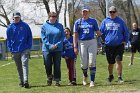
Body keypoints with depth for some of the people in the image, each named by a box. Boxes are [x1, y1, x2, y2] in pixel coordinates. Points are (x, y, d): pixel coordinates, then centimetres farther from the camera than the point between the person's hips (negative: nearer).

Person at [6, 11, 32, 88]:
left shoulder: (25, 26, 0)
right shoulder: (10, 27, 4)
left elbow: (29, 37, 4)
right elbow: (8, 39, 9)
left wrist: (29, 47, -3)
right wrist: (10, 49, 3)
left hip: (25, 49, -3)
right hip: (15, 50, 3)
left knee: (24, 64, -16)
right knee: (19, 67, 11)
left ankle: (25, 81, -24)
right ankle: (21, 81, 22)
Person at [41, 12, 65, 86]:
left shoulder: (60, 26, 6)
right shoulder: (44, 26, 0)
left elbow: (62, 36, 4)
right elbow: (43, 38, -4)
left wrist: (57, 44, -10)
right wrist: (50, 46, -14)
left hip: (58, 49, 1)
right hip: (47, 49, -1)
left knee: (57, 65, 1)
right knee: (48, 65, 0)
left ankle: (57, 80, 9)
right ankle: (49, 77, 25)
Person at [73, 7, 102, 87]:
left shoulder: (93, 21, 5)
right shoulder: (78, 22, 5)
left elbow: (98, 32, 9)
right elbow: (75, 35, 4)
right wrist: (75, 47, -1)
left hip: (92, 42, -1)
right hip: (82, 43, 1)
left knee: (92, 62, -7)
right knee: (84, 63, 3)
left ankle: (92, 81, -4)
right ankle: (85, 76, 33)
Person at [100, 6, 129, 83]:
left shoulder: (120, 21, 3)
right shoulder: (105, 21, 4)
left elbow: (126, 32, 10)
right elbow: (101, 32, 12)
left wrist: (125, 41, 2)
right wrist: (104, 40, 7)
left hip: (119, 45, -1)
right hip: (109, 46, 1)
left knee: (118, 61, -13)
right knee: (110, 63, 11)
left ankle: (120, 77, -7)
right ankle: (110, 76, 32)